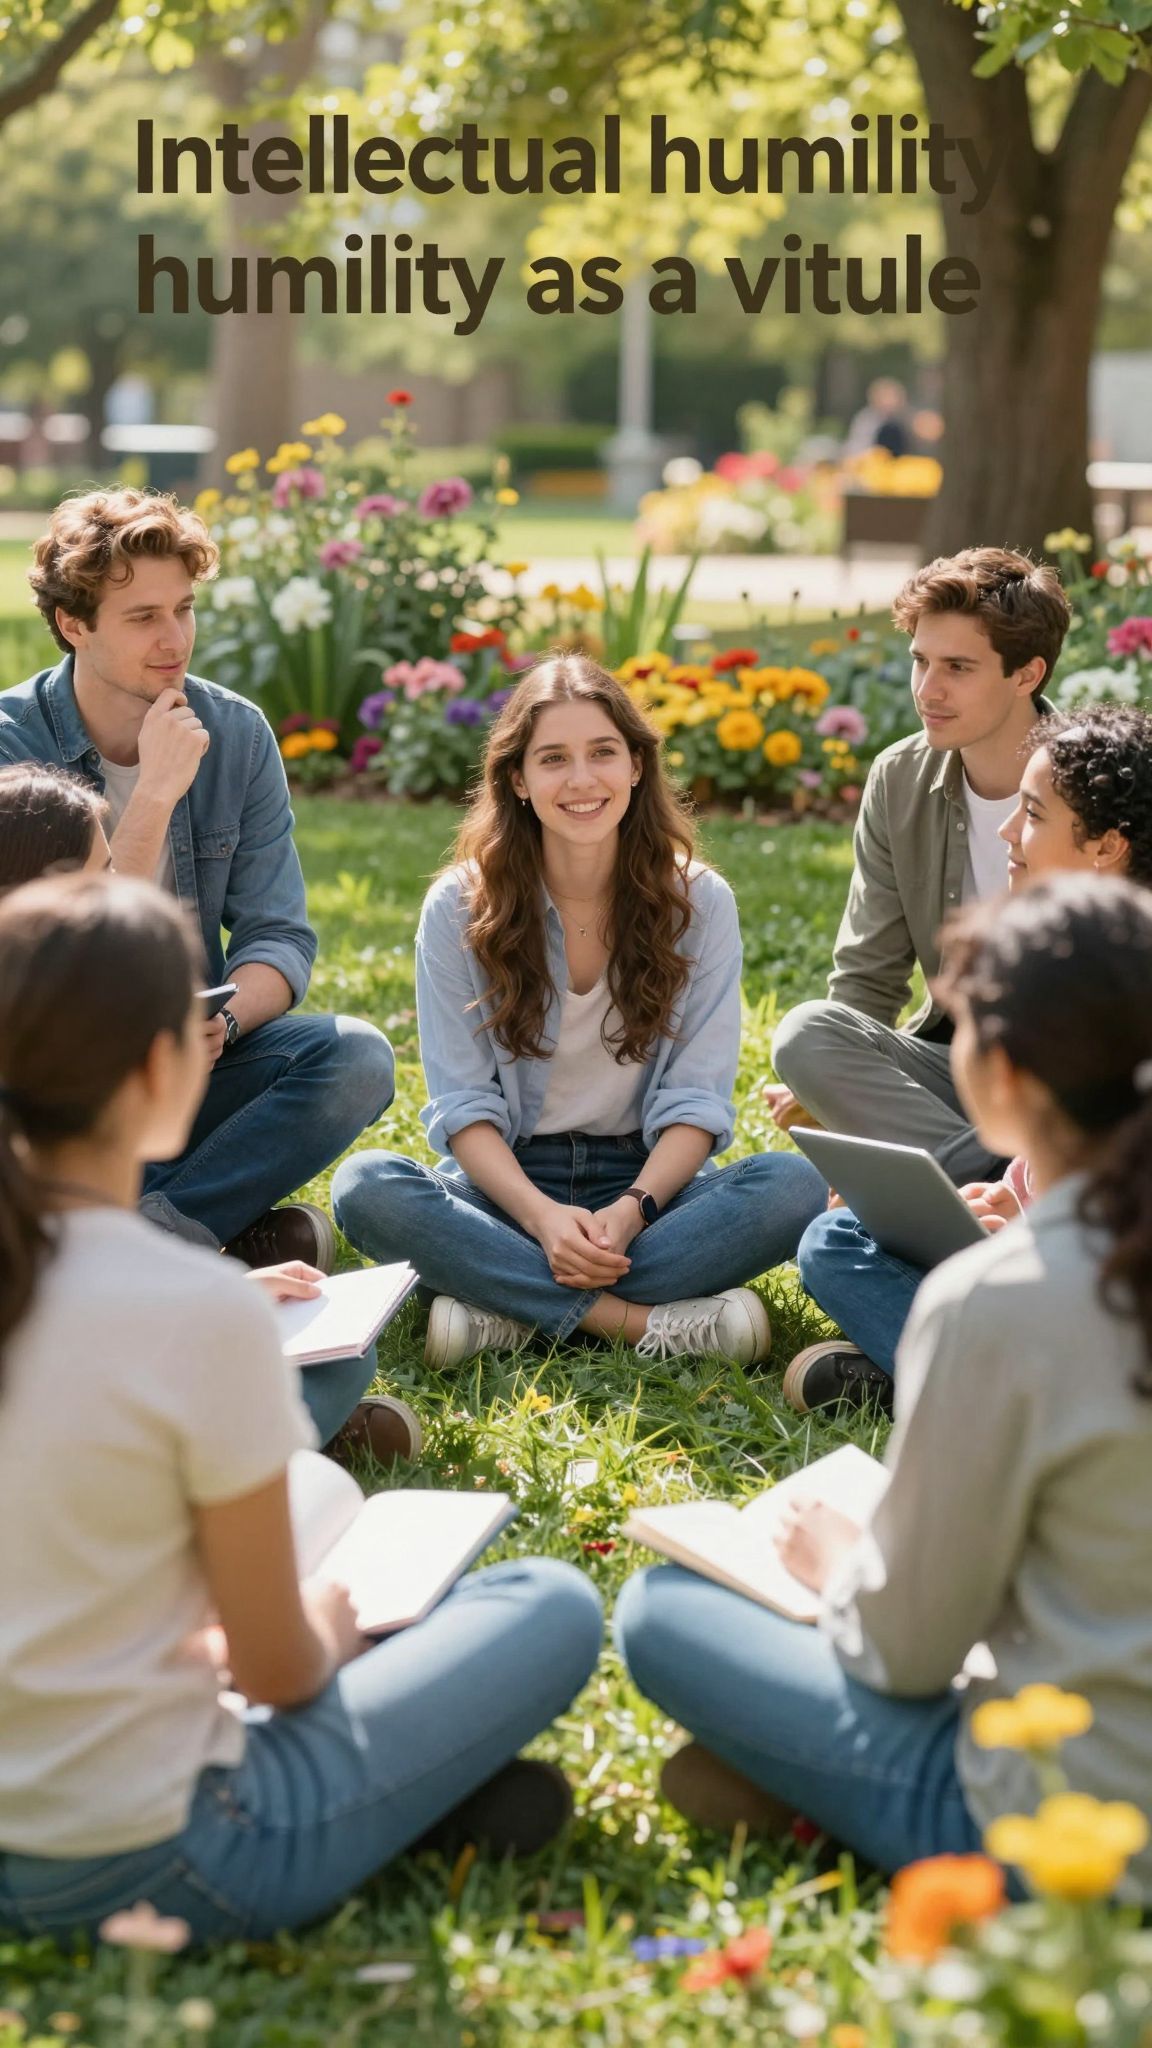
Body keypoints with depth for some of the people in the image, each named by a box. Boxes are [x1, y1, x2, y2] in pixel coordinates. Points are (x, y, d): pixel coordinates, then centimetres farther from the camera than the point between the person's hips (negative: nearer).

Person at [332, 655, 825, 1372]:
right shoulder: (460, 908, -2)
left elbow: (696, 1097, -4)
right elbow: (463, 1102, -6)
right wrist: (541, 1216, -24)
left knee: (796, 1185, -29)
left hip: (647, 1180, 1)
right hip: (509, 1180, 0)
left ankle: (511, 1309, -30)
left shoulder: (700, 903, -1)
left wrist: (630, 1211, -23)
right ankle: (654, 1320, -33)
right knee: (365, 1186, -31)